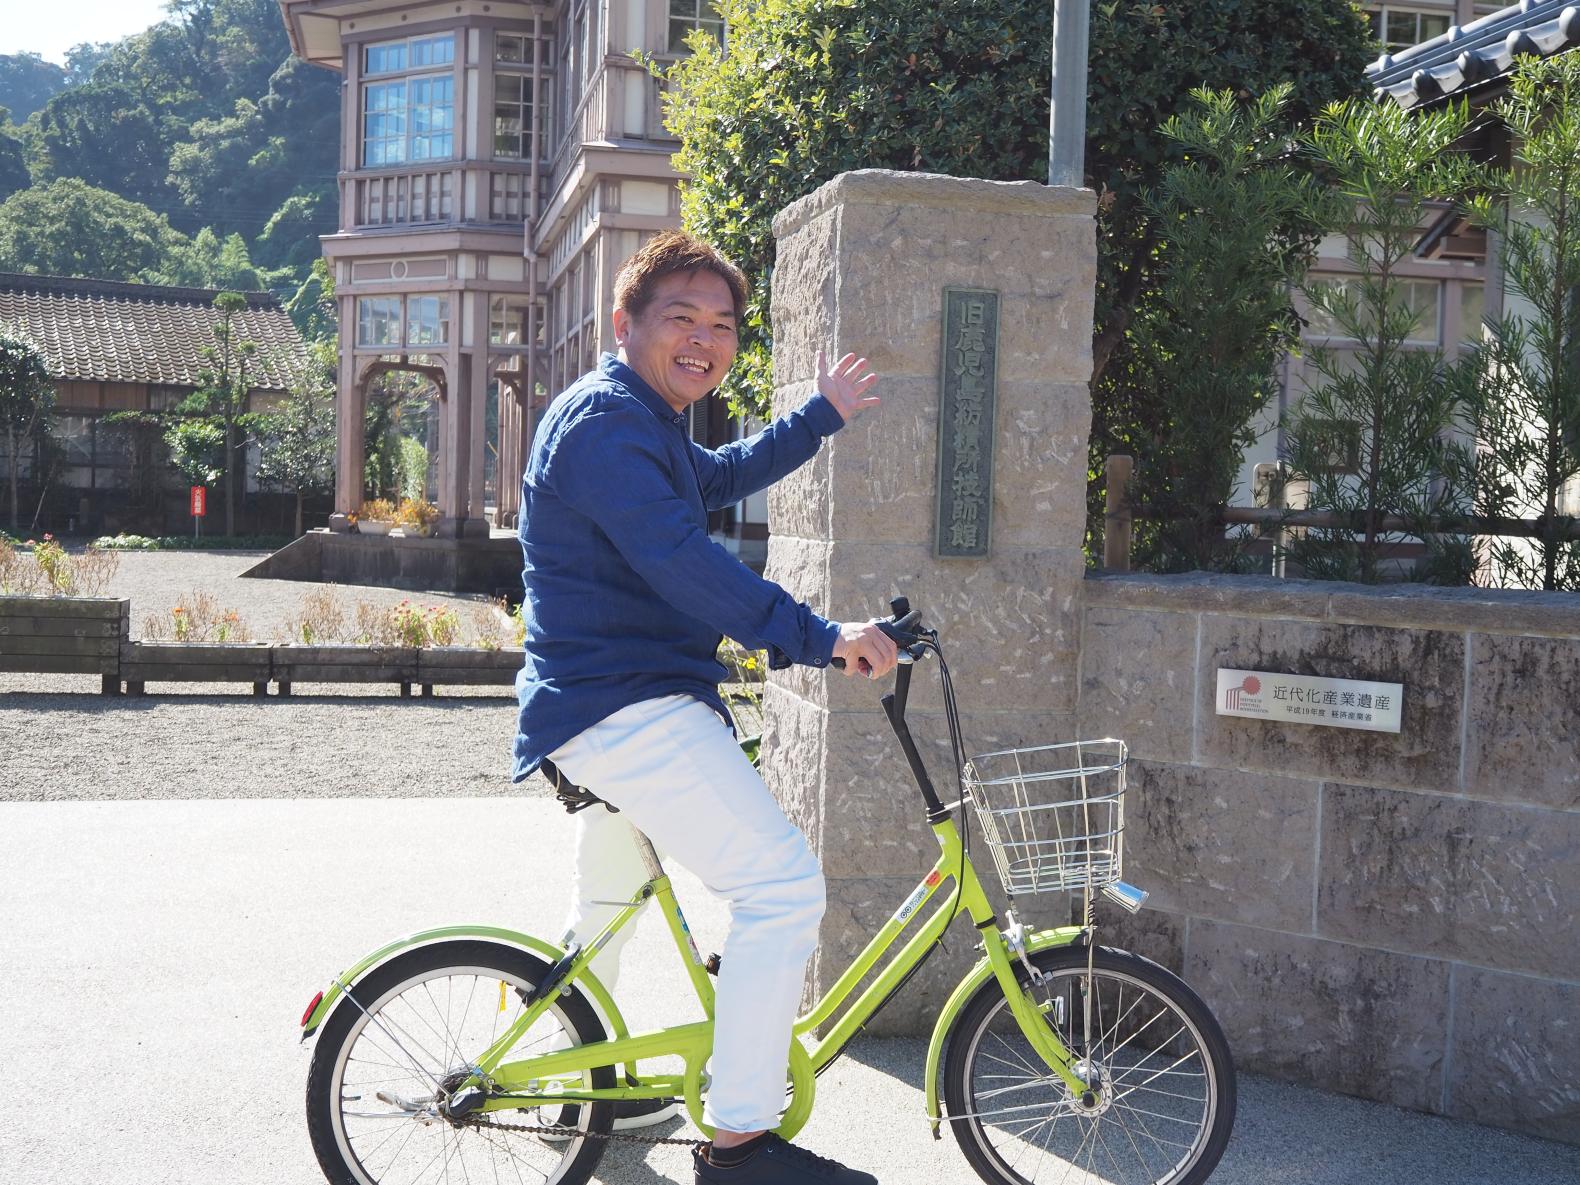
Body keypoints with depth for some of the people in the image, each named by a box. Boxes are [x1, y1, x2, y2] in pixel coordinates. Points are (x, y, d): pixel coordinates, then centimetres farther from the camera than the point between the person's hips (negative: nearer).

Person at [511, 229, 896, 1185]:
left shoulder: (645, 421, 17)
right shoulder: (606, 418, -18)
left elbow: (721, 479, 34)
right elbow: (683, 559, -30)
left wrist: (821, 416, 36)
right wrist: (820, 636, -34)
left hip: (609, 703, 12)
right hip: (628, 709, -12)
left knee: (612, 894, 28)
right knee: (784, 882, -16)